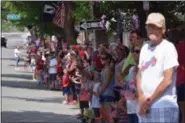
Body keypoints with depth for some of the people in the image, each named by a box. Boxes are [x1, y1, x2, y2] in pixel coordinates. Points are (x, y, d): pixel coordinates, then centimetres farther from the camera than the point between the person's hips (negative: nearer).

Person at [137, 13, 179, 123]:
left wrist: (149, 101, -9)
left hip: (164, 106, -7)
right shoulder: (145, 48, 16)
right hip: (145, 106, 7)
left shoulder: (168, 48, -7)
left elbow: (168, 80, -13)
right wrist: (141, 97, -1)